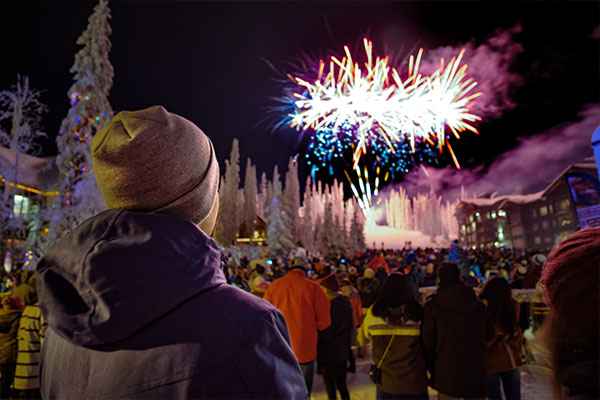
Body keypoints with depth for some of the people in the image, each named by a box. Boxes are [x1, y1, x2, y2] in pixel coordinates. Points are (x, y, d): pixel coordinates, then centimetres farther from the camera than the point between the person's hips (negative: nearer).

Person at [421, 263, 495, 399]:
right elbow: (489, 335, 11)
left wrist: (430, 367, 6)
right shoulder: (478, 305, 4)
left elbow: (427, 340, -7)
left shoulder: (433, 304, -8)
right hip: (475, 373, 4)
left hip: (446, 374, -3)